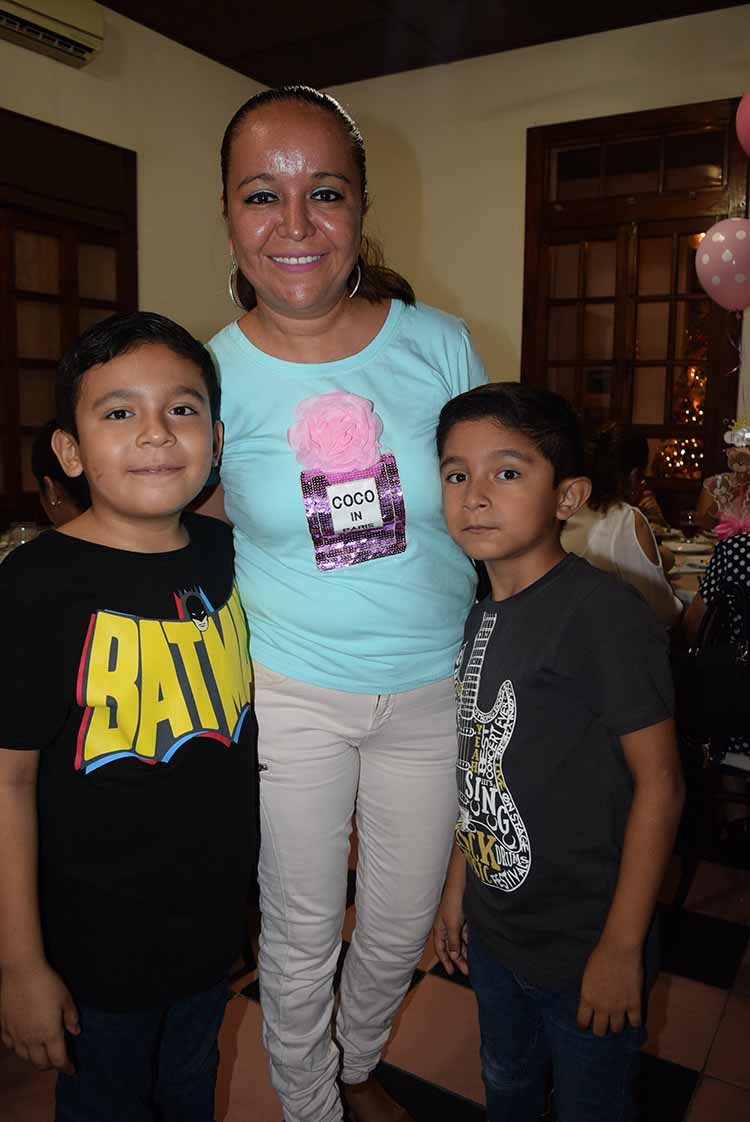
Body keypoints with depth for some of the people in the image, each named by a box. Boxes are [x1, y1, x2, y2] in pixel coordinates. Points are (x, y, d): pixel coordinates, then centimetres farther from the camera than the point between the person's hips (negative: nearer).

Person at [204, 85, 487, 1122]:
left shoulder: (438, 344, -6)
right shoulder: (211, 374, -8)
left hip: (433, 687, 2)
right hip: (288, 695, -1)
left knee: (402, 928, 20)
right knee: (301, 936, 15)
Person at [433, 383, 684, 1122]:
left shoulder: (605, 613, -23)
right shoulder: (483, 617, 0)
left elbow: (658, 782, -20)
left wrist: (622, 947, -17)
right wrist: (457, 886, 12)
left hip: (583, 946, -6)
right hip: (493, 929, 7)